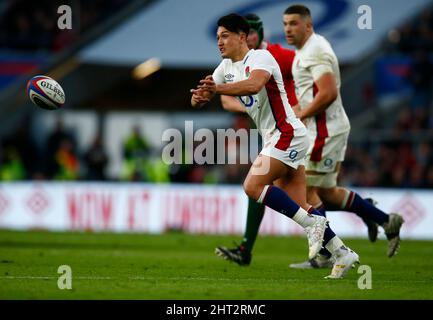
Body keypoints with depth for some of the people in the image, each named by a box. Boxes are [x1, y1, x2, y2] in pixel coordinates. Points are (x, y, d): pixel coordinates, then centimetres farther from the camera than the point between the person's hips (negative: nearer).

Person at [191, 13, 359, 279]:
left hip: (287, 134, -9)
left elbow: (254, 85, -35)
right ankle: (343, 254, 6)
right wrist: (199, 97, -15)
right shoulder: (227, 67, 14)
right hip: (276, 138, 9)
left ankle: (312, 223, -15)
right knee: (298, 206, 4)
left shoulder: (260, 57, -13)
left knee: (253, 186, -20)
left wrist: (216, 89, -44)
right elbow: (201, 98, 9)